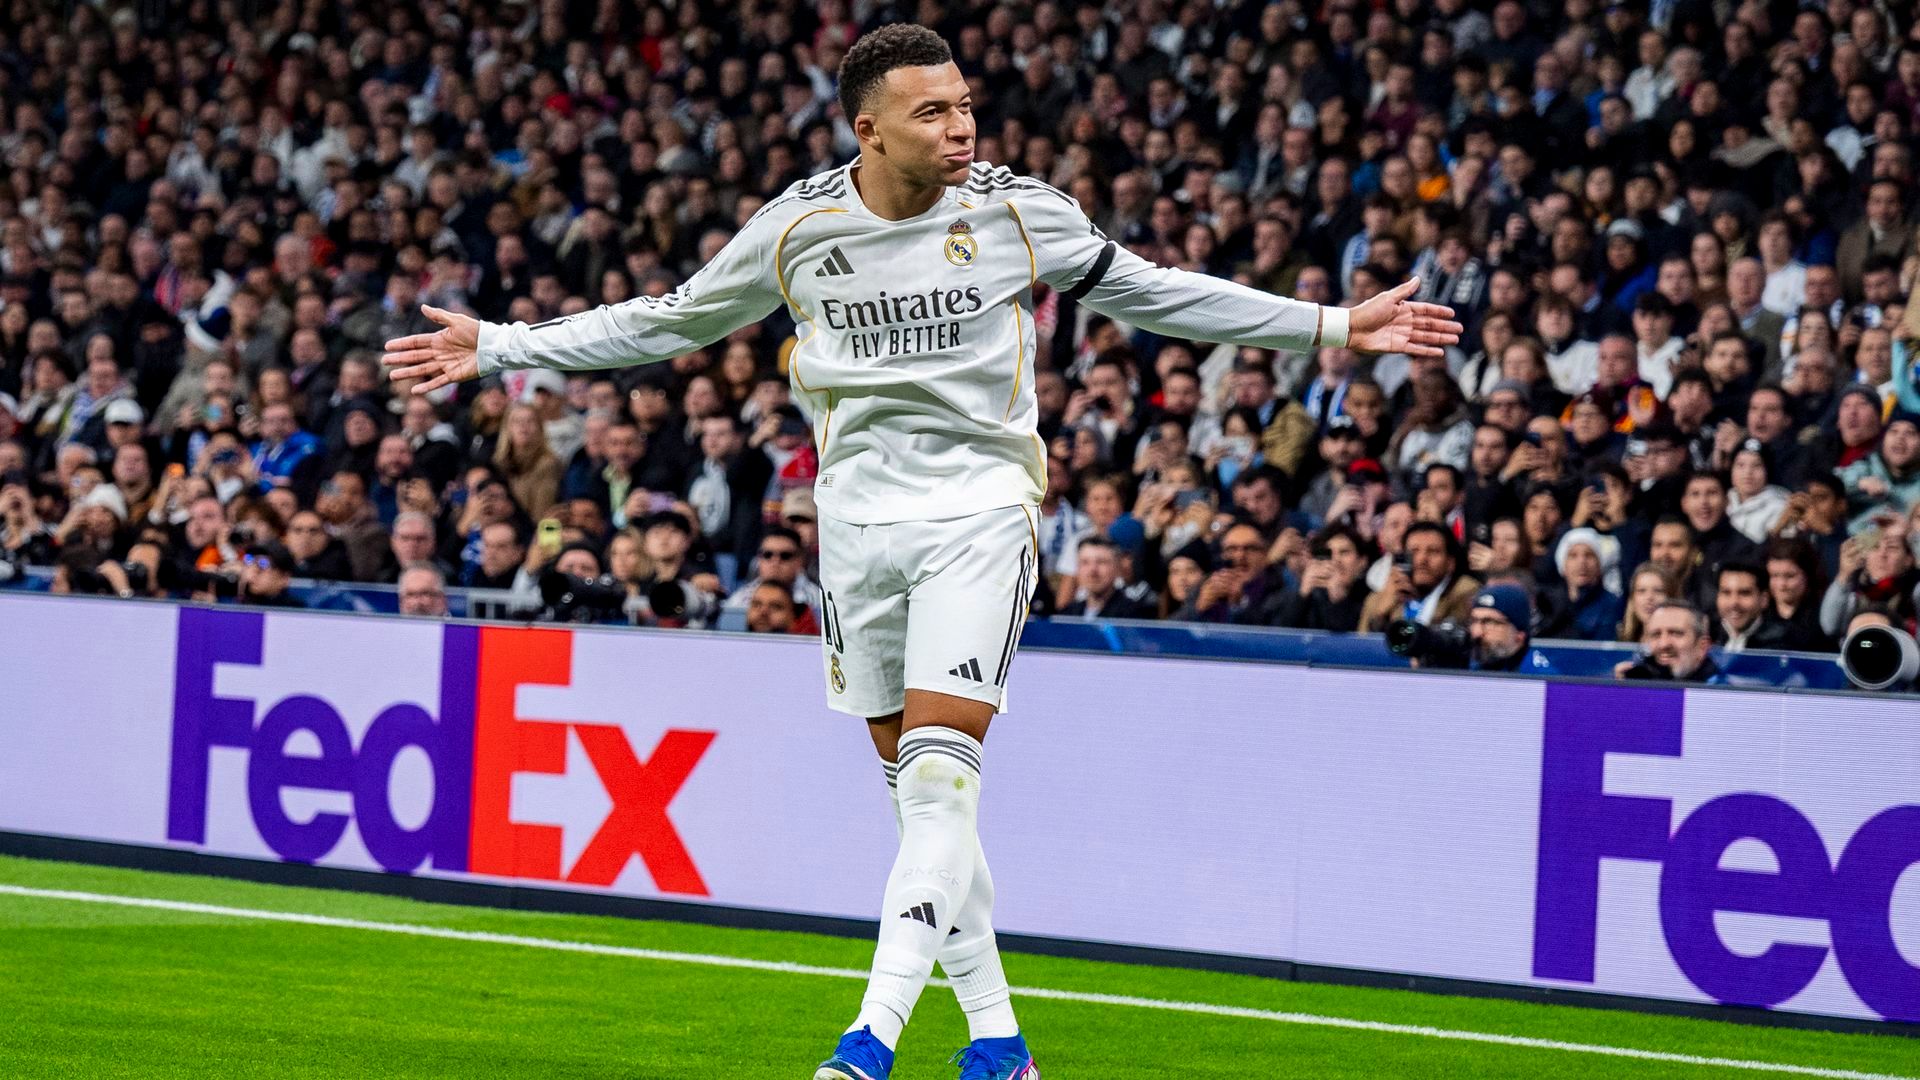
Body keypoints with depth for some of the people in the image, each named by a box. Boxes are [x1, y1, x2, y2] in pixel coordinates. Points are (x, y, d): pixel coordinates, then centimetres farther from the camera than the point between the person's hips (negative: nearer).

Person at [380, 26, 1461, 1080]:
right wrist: (496, 348, 7)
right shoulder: (796, 229, -3)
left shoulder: (1017, 211, -5)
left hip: (978, 508, -3)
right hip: (857, 510, 3)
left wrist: (1337, 325, 7)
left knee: (940, 772, -15)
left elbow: (1147, 291, 8)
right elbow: (665, 323, 11)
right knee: (917, 786, 6)